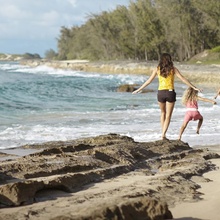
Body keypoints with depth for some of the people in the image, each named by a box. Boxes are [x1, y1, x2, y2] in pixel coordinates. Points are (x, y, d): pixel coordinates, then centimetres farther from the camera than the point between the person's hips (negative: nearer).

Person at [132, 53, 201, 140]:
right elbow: (183, 79, -4)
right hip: (170, 92, -2)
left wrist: (139, 90, 12)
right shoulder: (173, 69, -1)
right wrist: (194, 87, 0)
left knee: (163, 113, 22)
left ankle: (163, 133, 19)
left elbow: (149, 81, 4)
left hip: (161, 93, 2)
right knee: (168, 115, 4)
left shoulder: (157, 69, 2)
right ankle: (163, 134, -7)